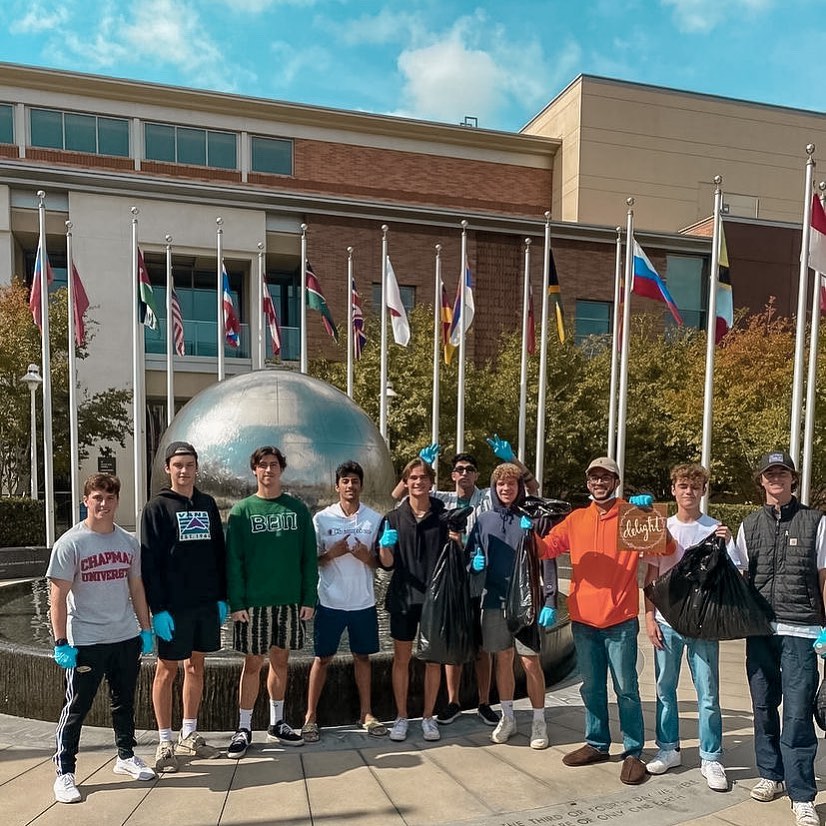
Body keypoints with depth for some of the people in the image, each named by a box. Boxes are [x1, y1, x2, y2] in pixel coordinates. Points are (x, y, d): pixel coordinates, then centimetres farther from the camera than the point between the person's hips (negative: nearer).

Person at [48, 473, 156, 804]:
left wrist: (145, 629, 10)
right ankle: (65, 772, 21)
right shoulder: (70, 543, -9)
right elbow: (58, 596, -10)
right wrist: (61, 643, -13)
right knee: (76, 706, 5)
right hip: (86, 641, -5)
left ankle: (126, 756, 34)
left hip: (126, 638, 5)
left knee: (124, 701, 17)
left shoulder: (129, 542, 5)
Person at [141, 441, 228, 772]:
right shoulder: (157, 507, -6)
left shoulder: (207, 504, 8)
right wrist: (158, 608, -15)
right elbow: (149, 562, -10)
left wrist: (222, 597, 6)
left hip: (207, 603, 5)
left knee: (196, 666, 14)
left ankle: (188, 736, 28)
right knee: (167, 669, 6)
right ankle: (165, 743, 19)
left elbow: (218, 553, 10)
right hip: (173, 606, -5)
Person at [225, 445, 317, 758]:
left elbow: (309, 557, 3)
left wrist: (309, 598, -2)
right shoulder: (242, 510, -2)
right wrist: (236, 602, -11)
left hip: (289, 600, 2)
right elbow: (233, 560, -4)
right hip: (253, 601, -2)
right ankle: (244, 728, 20)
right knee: (252, 663, 6)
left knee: (281, 660, 13)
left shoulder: (297, 508, 3)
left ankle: (277, 723, 28)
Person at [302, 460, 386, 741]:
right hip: (330, 601, -1)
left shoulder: (375, 519, 0)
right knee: (322, 658, 8)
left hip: (363, 602, 2)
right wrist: (332, 554, -18)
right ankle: (310, 717, 20)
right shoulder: (322, 518, -4)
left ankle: (366, 713, 27)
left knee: (362, 656, 13)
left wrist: (366, 556, -15)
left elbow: (380, 562, 6)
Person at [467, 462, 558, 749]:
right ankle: (507, 718, 28)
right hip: (494, 601, 3)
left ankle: (539, 721, 19)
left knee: (531, 662, 2)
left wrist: (550, 602, -11)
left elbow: (547, 562, -6)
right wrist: (474, 561, -10)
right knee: (503, 660, 13)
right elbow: (471, 554, 14)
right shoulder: (484, 520, 7)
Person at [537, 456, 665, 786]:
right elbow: (546, 548, 6)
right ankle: (597, 744, 33)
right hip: (583, 619, 4)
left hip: (621, 620, -4)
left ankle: (633, 753, 21)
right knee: (591, 687, 17)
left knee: (626, 689, 6)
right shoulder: (576, 519, 7)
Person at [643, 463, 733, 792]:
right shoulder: (662, 528, 3)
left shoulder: (716, 529, -3)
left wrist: (725, 545, -20)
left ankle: (711, 758, 18)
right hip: (667, 621, 2)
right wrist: (649, 617, 0)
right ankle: (668, 749, 26)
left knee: (708, 694, 3)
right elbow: (651, 577, 6)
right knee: (665, 688, 11)